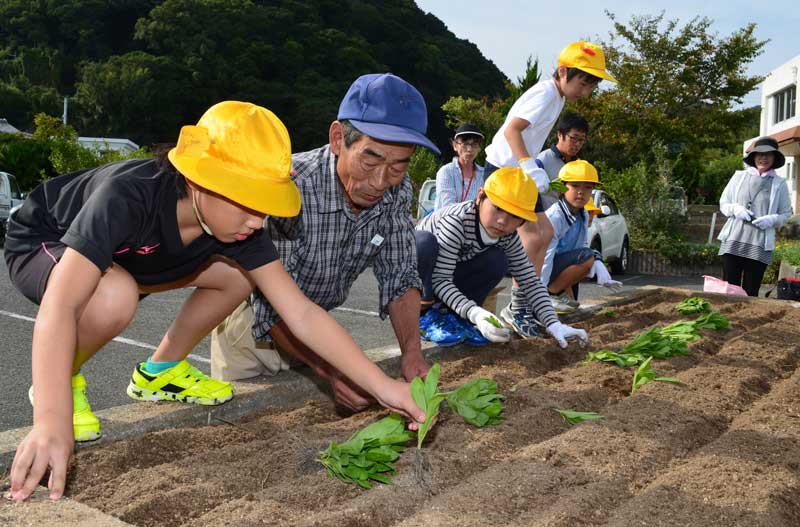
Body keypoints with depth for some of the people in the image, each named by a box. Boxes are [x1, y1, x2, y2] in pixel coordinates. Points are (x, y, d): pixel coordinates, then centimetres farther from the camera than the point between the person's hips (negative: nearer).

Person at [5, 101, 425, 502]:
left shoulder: (238, 227, -24)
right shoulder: (127, 197, -41)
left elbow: (301, 313, -25)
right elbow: (60, 305, -49)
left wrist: (381, 385, -32)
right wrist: (52, 424, -60)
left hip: (121, 253, 5)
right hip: (42, 244, -5)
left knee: (237, 273, -8)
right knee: (116, 296, -38)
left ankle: (160, 371, 10)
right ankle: (58, 381, -7)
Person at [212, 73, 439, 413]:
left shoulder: (397, 190, -18)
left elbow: (399, 277, -12)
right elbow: (273, 311, -34)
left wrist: (412, 351, -27)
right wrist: (330, 370, -45)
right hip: (254, 319, -5)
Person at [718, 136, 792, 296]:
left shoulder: (779, 184, 5)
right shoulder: (739, 176, 8)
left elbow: (786, 213, 9)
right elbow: (723, 203, 13)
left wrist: (772, 219, -12)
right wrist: (735, 209, -8)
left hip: (760, 246, 0)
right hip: (733, 241, 1)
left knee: (750, 293, 3)